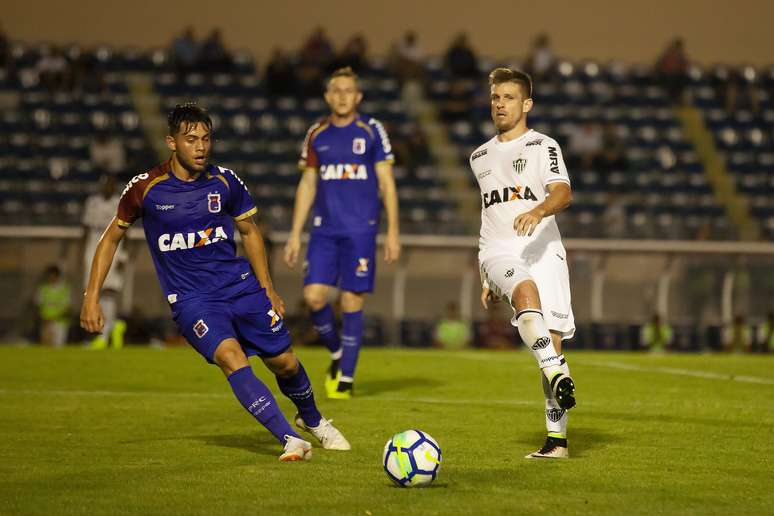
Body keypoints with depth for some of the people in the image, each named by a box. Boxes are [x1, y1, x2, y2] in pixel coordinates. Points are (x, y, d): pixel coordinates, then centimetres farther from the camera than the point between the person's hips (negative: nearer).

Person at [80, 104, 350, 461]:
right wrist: (92, 297, 0)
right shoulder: (146, 188, -9)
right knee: (232, 359, -27)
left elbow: (249, 231, 14)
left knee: (284, 362, 5)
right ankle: (290, 440, -28)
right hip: (190, 298, -3)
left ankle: (312, 420, 37)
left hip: (240, 285, 3)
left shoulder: (225, 182, -2)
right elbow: (111, 237, 4)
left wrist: (267, 289, 10)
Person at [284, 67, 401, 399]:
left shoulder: (372, 131, 0)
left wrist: (393, 232, -5)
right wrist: (295, 234, 8)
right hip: (324, 230, 3)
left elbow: (387, 183, 1)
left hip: (360, 231, -3)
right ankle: (336, 352, 18)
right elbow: (307, 186, 13)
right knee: (314, 296, -9)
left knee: (352, 302, -3)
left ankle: (346, 378, 8)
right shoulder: (316, 134, 9)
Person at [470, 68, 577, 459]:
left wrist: (538, 210, -34)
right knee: (525, 291, -34)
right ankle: (557, 373, -49)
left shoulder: (543, 146, 7)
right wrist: (488, 279, 30)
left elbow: (563, 193, -11)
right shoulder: (480, 157, 23)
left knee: (552, 340, -9)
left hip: (542, 248, -2)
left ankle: (557, 438, -5)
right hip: (497, 251, 2)